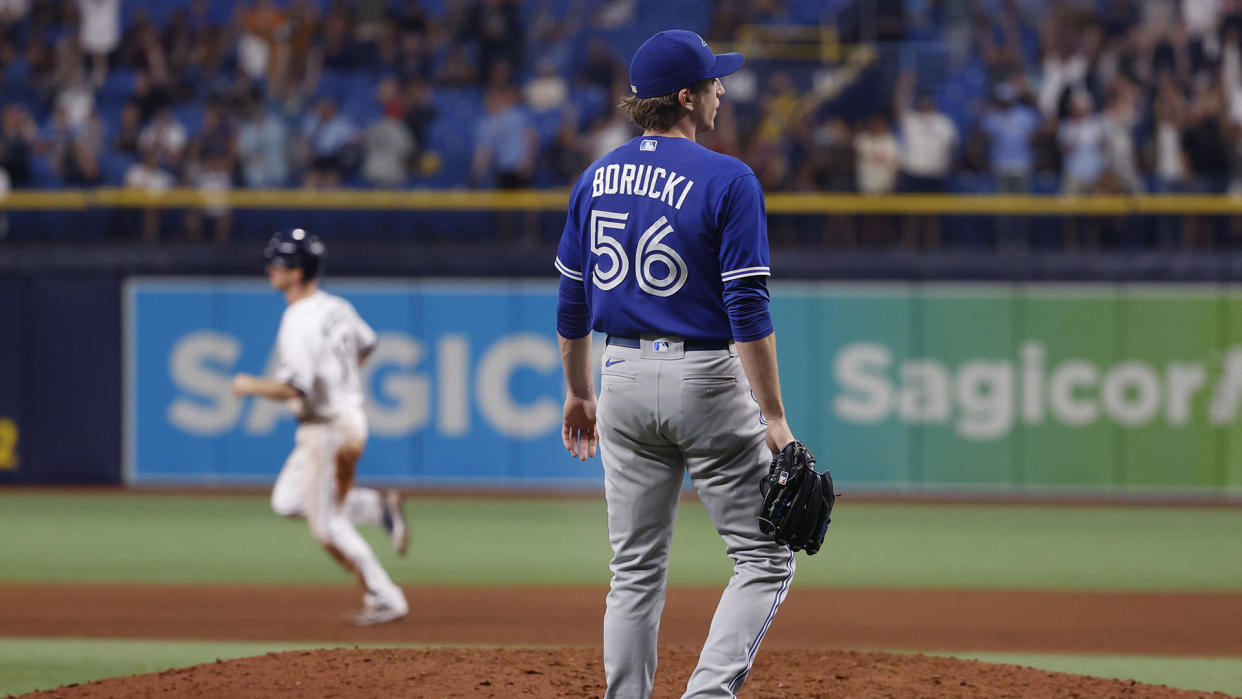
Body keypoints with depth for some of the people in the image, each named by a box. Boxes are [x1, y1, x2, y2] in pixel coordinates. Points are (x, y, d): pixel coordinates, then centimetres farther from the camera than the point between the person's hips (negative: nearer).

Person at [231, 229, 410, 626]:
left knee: (327, 526, 2)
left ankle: (385, 599, 6)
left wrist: (251, 386, -12)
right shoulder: (337, 308, 4)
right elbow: (366, 344, 22)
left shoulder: (299, 324, -24)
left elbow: (292, 388, -29)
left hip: (327, 428, -9)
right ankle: (381, 507, 12)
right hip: (350, 413, 9)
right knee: (287, 502, 20)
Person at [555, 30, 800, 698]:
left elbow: (571, 303, 13)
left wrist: (578, 393, 25)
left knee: (636, 569, 12)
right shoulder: (727, 181, -12)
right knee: (765, 558, 2)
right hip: (703, 378, -6)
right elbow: (748, 309, -16)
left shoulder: (596, 179, 7)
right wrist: (774, 417, -14)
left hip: (622, 377, 6)